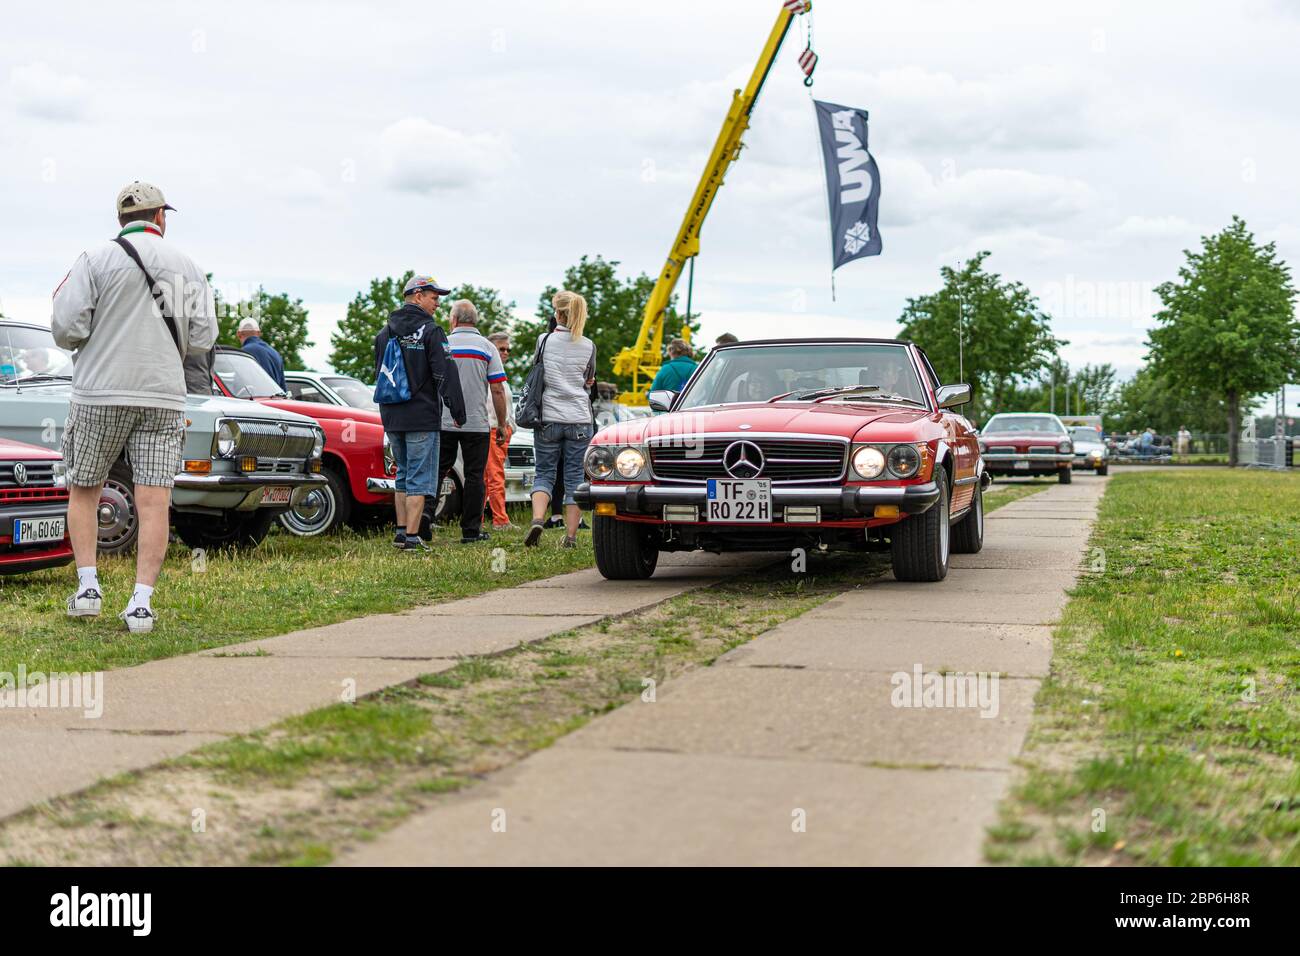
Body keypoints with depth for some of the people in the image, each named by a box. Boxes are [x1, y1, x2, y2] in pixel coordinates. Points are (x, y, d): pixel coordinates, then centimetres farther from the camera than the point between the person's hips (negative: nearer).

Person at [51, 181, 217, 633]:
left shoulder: (95, 260, -2)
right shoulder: (188, 266, 7)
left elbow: (66, 327, -9)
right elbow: (203, 337, 4)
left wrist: (79, 340, 13)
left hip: (101, 392, -1)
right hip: (163, 396, 2)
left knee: (83, 491, 14)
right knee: (153, 501, -1)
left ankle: (88, 586, 6)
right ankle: (141, 602, -8)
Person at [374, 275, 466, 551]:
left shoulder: (385, 332, 13)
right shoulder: (430, 331, -10)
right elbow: (446, 374, -14)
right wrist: (458, 411, -8)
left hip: (391, 418, 7)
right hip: (422, 418, -7)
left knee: (404, 474, 18)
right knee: (420, 478, -4)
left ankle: (401, 531, 17)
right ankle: (412, 538, -8)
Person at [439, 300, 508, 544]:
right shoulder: (487, 348, 0)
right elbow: (497, 390, -4)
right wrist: (502, 426, 3)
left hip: (443, 423, 1)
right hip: (477, 423, -1)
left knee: (436, 471, 10)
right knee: (474, 476, 3)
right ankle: (470, 530, 3)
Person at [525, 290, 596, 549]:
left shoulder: (545, 341, -2)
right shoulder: (588, 346, 1)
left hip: (548, 418, 0)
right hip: (580, 419, 0)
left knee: (544, 473, 10)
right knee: (575, 477, 7)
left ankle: (538, 519, -14)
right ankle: (571, 535, 6)